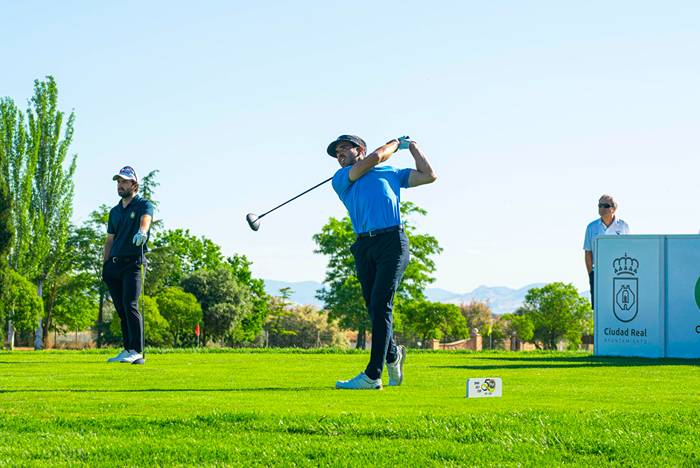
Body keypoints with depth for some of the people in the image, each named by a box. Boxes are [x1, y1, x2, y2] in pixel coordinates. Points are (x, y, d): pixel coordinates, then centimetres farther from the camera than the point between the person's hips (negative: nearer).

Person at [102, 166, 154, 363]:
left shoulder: (144, 205, 0)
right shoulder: (114, 211, 20)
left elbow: (145, 219, -24)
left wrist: (142, 231, -47)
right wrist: (104, 266, 12)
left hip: (133, 263, -7)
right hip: (114, 265, 7)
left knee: (130, 305, -18)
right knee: (121, 310, 5)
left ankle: (136, 350, -19)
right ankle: (127, 350, 9)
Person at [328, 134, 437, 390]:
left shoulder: (392, 173, 21)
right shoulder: (340, 180, 15)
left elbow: (429, 175, 20)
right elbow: (374, 158, 4)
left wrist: (411, 146, 26)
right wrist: (395, 144, 20)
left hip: (392, 241, -2)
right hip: (364, 246, 2)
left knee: (380, 305, -13)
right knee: (374, 308, 3)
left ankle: (372, 375, -18)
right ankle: (392, 354, 31)